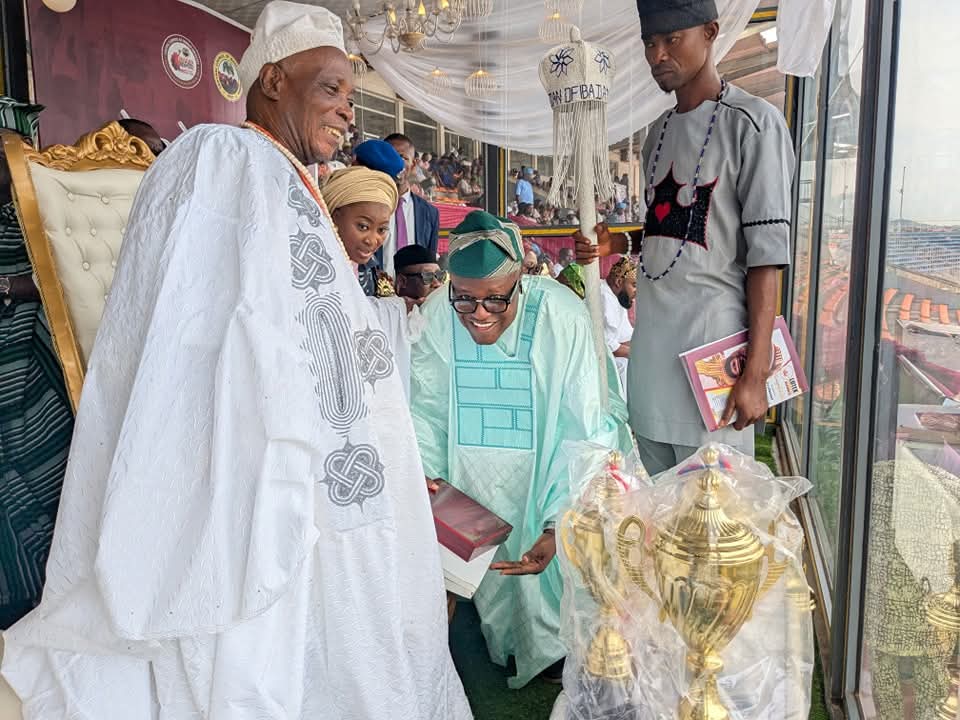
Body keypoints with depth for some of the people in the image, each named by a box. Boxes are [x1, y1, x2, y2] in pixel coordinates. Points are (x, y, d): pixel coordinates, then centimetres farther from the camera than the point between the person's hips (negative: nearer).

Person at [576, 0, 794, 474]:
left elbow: (767, 253, -12)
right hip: (650, 337, 7)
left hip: (712, 337, -7)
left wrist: (755, 371, -17)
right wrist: (617, 244, 5)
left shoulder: (752, 123, -6)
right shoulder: (660, 132, 16)